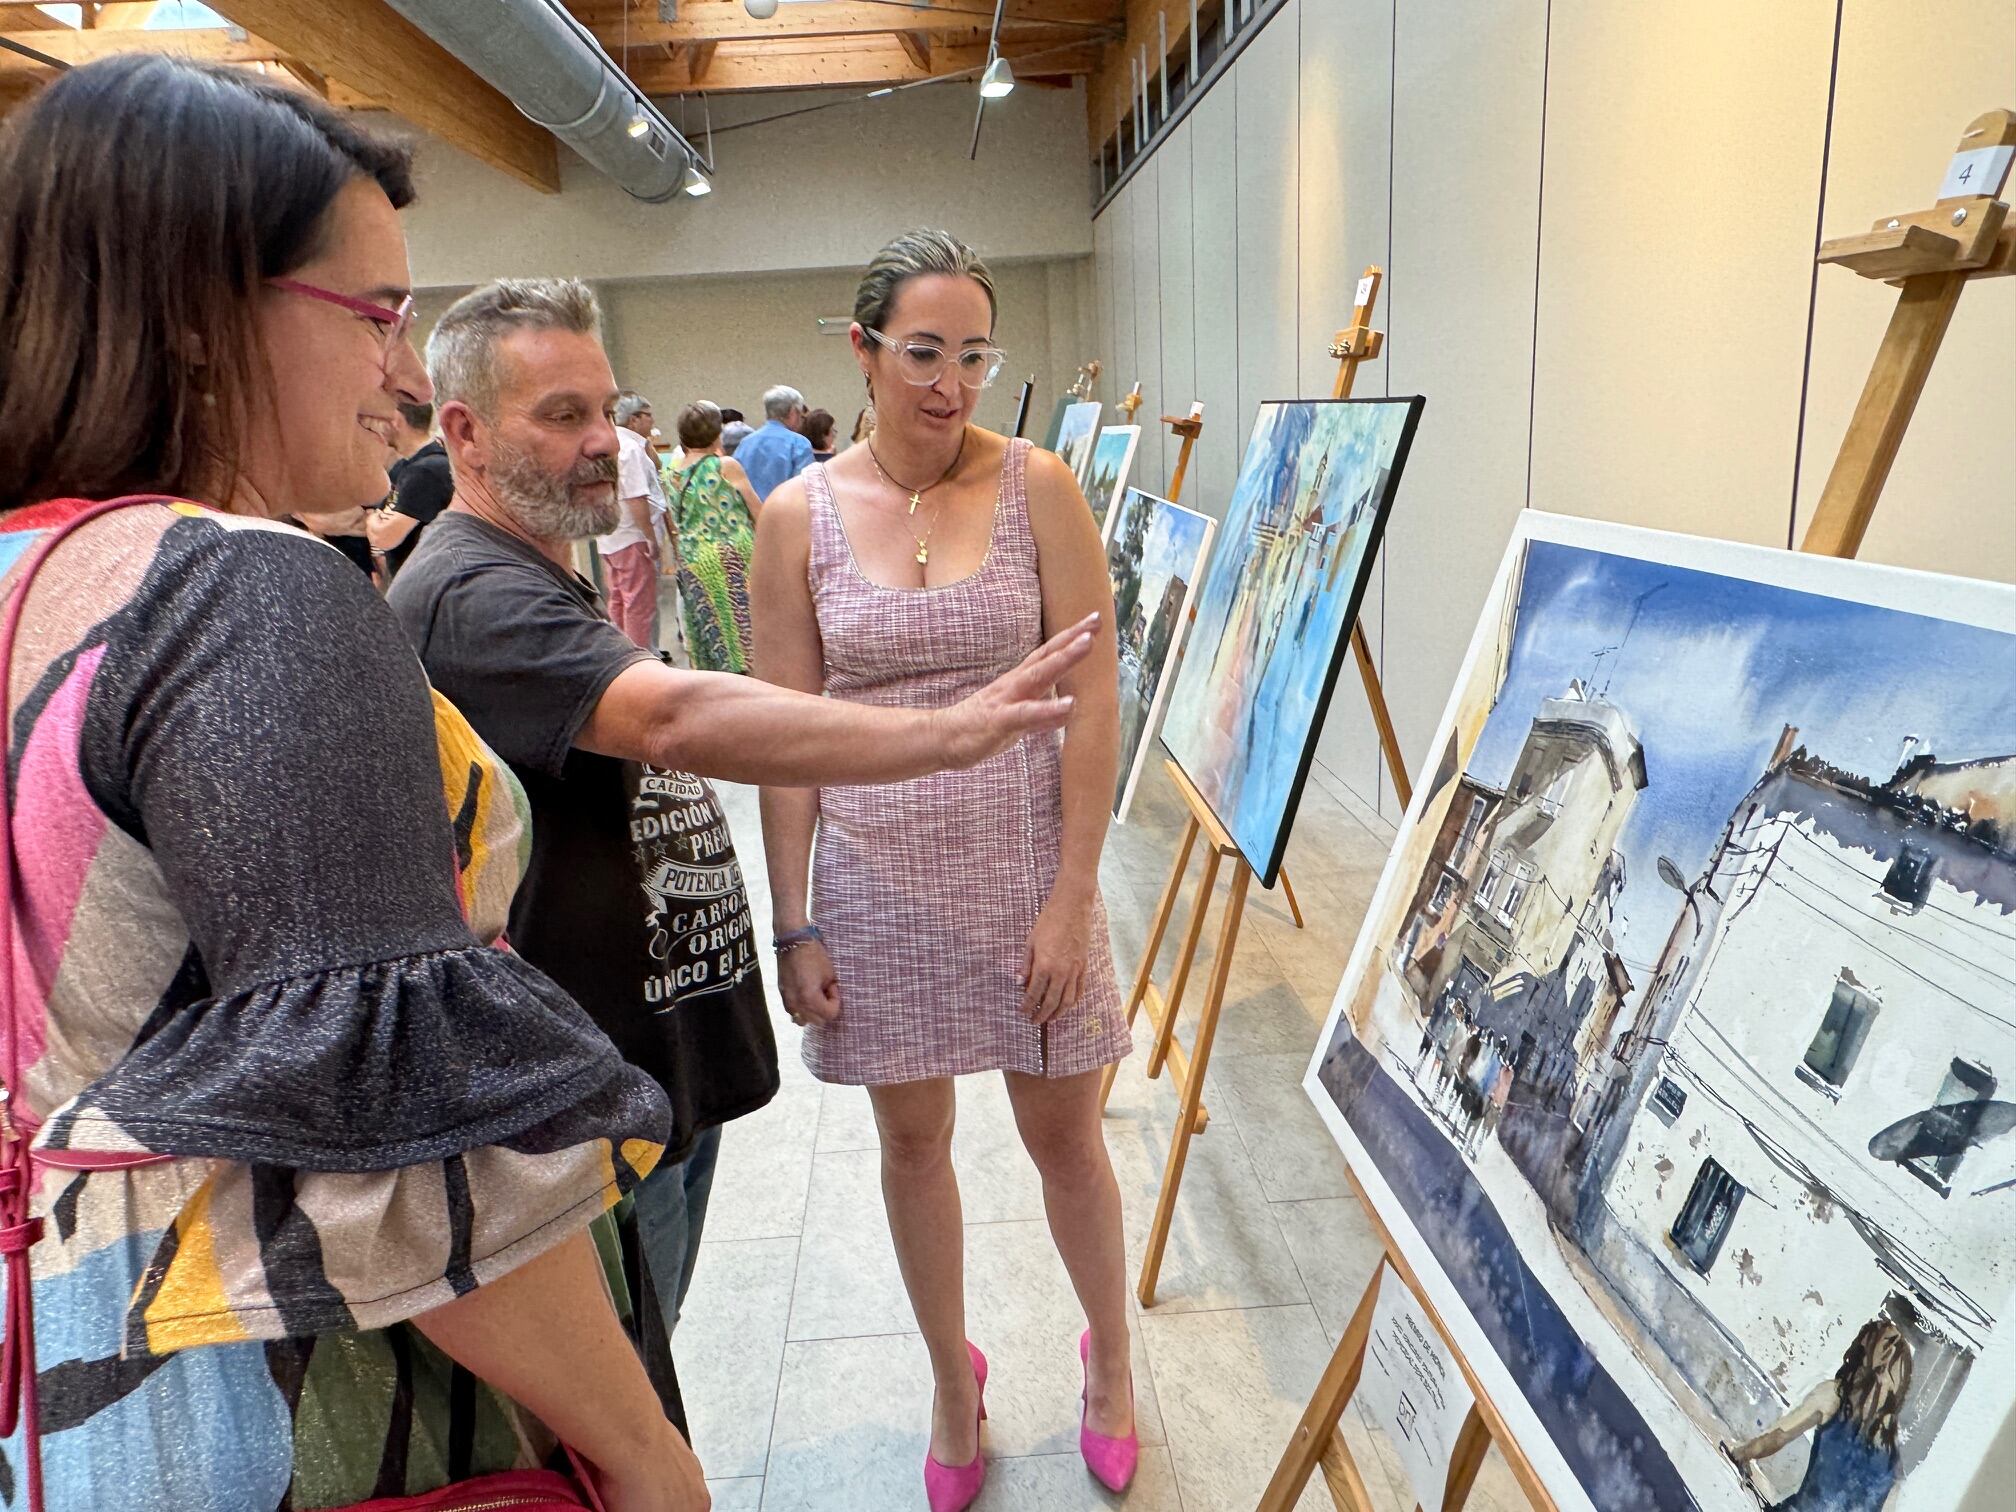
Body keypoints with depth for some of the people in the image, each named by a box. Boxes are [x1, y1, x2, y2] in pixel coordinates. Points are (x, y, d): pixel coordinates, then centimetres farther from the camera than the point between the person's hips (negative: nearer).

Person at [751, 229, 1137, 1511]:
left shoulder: (1038, 487, -6)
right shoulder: (799, 517, -2)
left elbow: (1093, 702, -7)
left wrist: (1071, 897, -10)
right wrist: (795, 924, -2)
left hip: (1024, 862, -1)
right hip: (876, 875, 2)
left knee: (1064, 1131, 14)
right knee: (914, 1139, 16)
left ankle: (1111, 1358, 42)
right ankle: (954, 1378, 42)